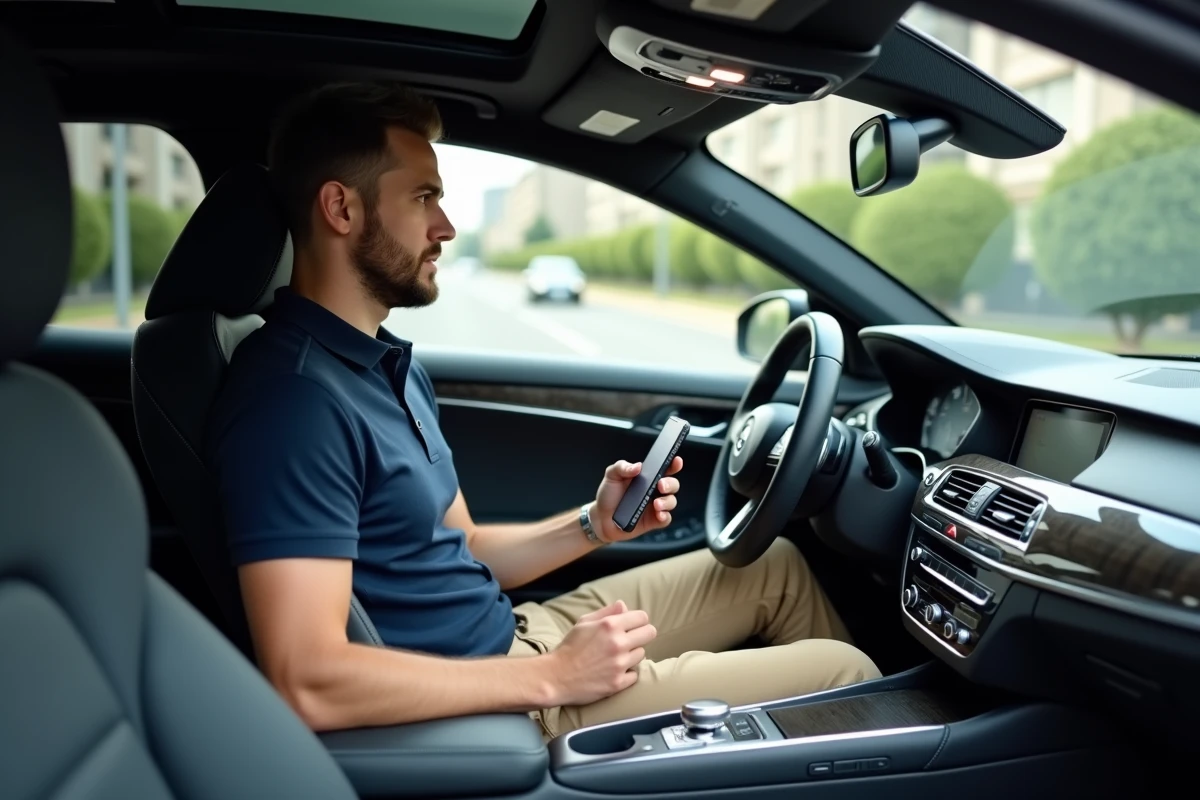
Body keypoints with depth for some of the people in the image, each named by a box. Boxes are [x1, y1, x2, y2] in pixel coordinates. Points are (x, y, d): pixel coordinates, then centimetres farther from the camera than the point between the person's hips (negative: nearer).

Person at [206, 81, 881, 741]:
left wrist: (594, 525, -2)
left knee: (775, 564, 18)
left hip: (509, 635, 9)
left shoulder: (390, 363, 8)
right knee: (846, 675, -2)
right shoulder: (295, 396, -24)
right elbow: (307, 682, -30)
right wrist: (551, 678, -23)